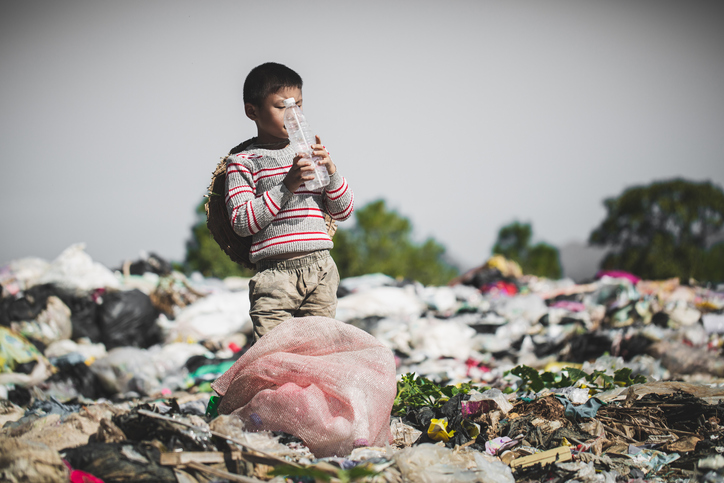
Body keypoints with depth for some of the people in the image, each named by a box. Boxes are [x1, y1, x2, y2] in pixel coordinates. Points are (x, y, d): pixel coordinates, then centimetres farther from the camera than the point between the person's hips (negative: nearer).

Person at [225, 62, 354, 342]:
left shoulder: (310, 153, 16)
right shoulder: (243, 161, 2)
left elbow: (344, 212, 16)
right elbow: (241, 222, -10)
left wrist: (331, 172, -2)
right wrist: (286, 186, -17)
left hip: (320, 269, 4)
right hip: (275, 274, -4)